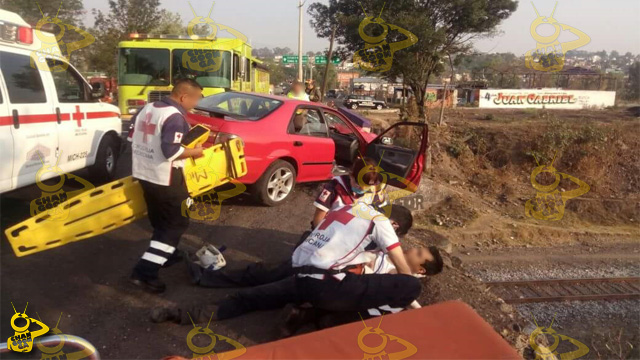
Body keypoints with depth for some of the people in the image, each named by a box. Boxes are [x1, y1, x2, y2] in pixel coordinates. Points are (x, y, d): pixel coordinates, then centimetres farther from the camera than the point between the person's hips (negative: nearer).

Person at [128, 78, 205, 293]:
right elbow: (171, 151, -28)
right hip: (166, 179, -9)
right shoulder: (175, 116, -20)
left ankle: (165, 255, 41)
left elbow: (132, 139, 15)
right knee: (176, 224, 2)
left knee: (161, 221, 25)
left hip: (144, 174, 9)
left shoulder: (147, 109, 8)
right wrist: (194, 152, -13)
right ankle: (144, 273, -2)